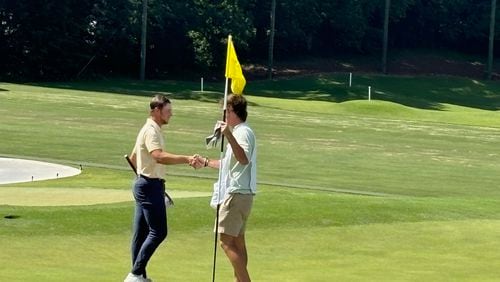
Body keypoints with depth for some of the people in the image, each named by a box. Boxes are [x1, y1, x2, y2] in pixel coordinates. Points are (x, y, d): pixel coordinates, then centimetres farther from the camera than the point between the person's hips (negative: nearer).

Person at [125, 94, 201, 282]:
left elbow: (133, 158, 26)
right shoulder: (151, 131, -16)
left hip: (144, 184, 11)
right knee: (158, 232, -10)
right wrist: (187, 159, -43)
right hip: (151, 186, -11)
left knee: (141, 233, 10)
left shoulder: (148, 129, 17)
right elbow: (159, 156, -34)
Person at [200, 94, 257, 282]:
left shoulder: (243, 132, -14)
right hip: (239, 194, 11)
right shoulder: (238, 132, 20)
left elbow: (243, 159, -34)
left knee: (226, 241, -14)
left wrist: (228, 136, -42)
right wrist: (206, 162, 38)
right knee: (237, 241, 13)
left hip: (237, 194, -11)